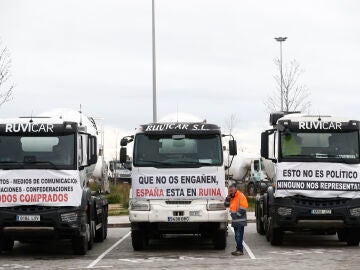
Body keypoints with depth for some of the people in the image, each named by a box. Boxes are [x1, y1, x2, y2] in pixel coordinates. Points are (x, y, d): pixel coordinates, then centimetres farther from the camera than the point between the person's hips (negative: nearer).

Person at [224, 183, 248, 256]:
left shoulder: (241, 196, -11)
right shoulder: (232, 197, 16)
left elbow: (243, 207, -17)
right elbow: (226, 205, 16)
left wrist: (237, 214, -14)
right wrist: (228, 197, 3)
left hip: (240, 221, -9)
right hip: (235, 220, 9)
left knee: (239, 235, -10)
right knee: (237, 236, 12)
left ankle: (240, 250, -9)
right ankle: (238, 249, 17)